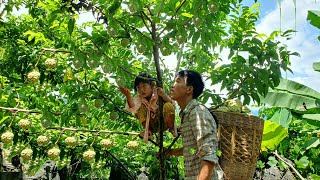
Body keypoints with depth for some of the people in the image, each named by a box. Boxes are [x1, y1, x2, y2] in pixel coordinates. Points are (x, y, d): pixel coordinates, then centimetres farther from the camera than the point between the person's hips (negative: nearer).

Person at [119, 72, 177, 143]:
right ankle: (148, 131, -1)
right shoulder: (138, 99, -16)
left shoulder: (158, 93, -18)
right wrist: (128, 95, -58)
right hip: (152, 126, 1)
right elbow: (133, 108, -40)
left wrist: (164, 96, -44)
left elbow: (172, 105, -27)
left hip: (164, 123, -1)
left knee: (168, 106, -28)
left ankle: (171, 128, -2)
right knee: (140, 108, -21)